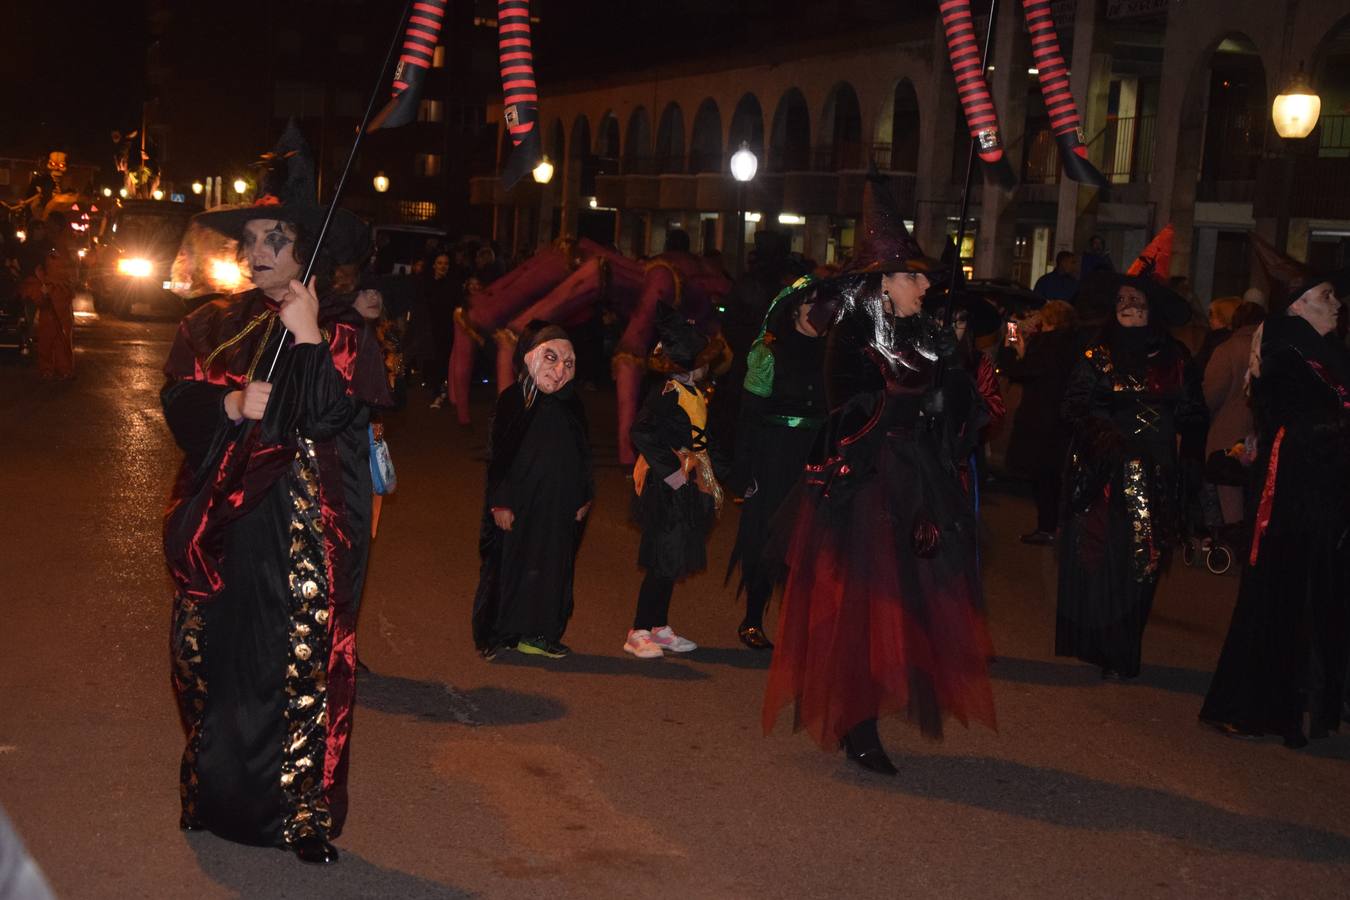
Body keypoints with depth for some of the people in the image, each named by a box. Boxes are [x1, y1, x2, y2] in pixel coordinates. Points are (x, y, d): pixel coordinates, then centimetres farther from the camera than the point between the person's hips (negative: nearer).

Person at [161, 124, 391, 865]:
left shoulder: (339, 330, 1)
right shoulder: (212, 325, 11)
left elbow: (335, 417, -11)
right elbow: (179, 402, 2)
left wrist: (308, 341, -18)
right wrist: (231, 406, -16)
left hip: (305, 527, -3)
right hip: (222, 523, 3)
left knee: (302, 664, -5)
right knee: (215, 659, 8)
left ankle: (304, 813, 3)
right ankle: (215, 796, 24)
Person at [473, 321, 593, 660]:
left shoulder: (570, 405, 5)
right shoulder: (513, 401, -10)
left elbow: (582, 454, 13)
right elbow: (498, 455, -11)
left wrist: (584, 497, 11)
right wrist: (500, 503, -15)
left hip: (558, 508, 5)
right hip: (520, 505, -5)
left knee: (552, 569, 7)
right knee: (509, 566, 2)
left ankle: (536, 633, 17)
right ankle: (497, 635, 13)